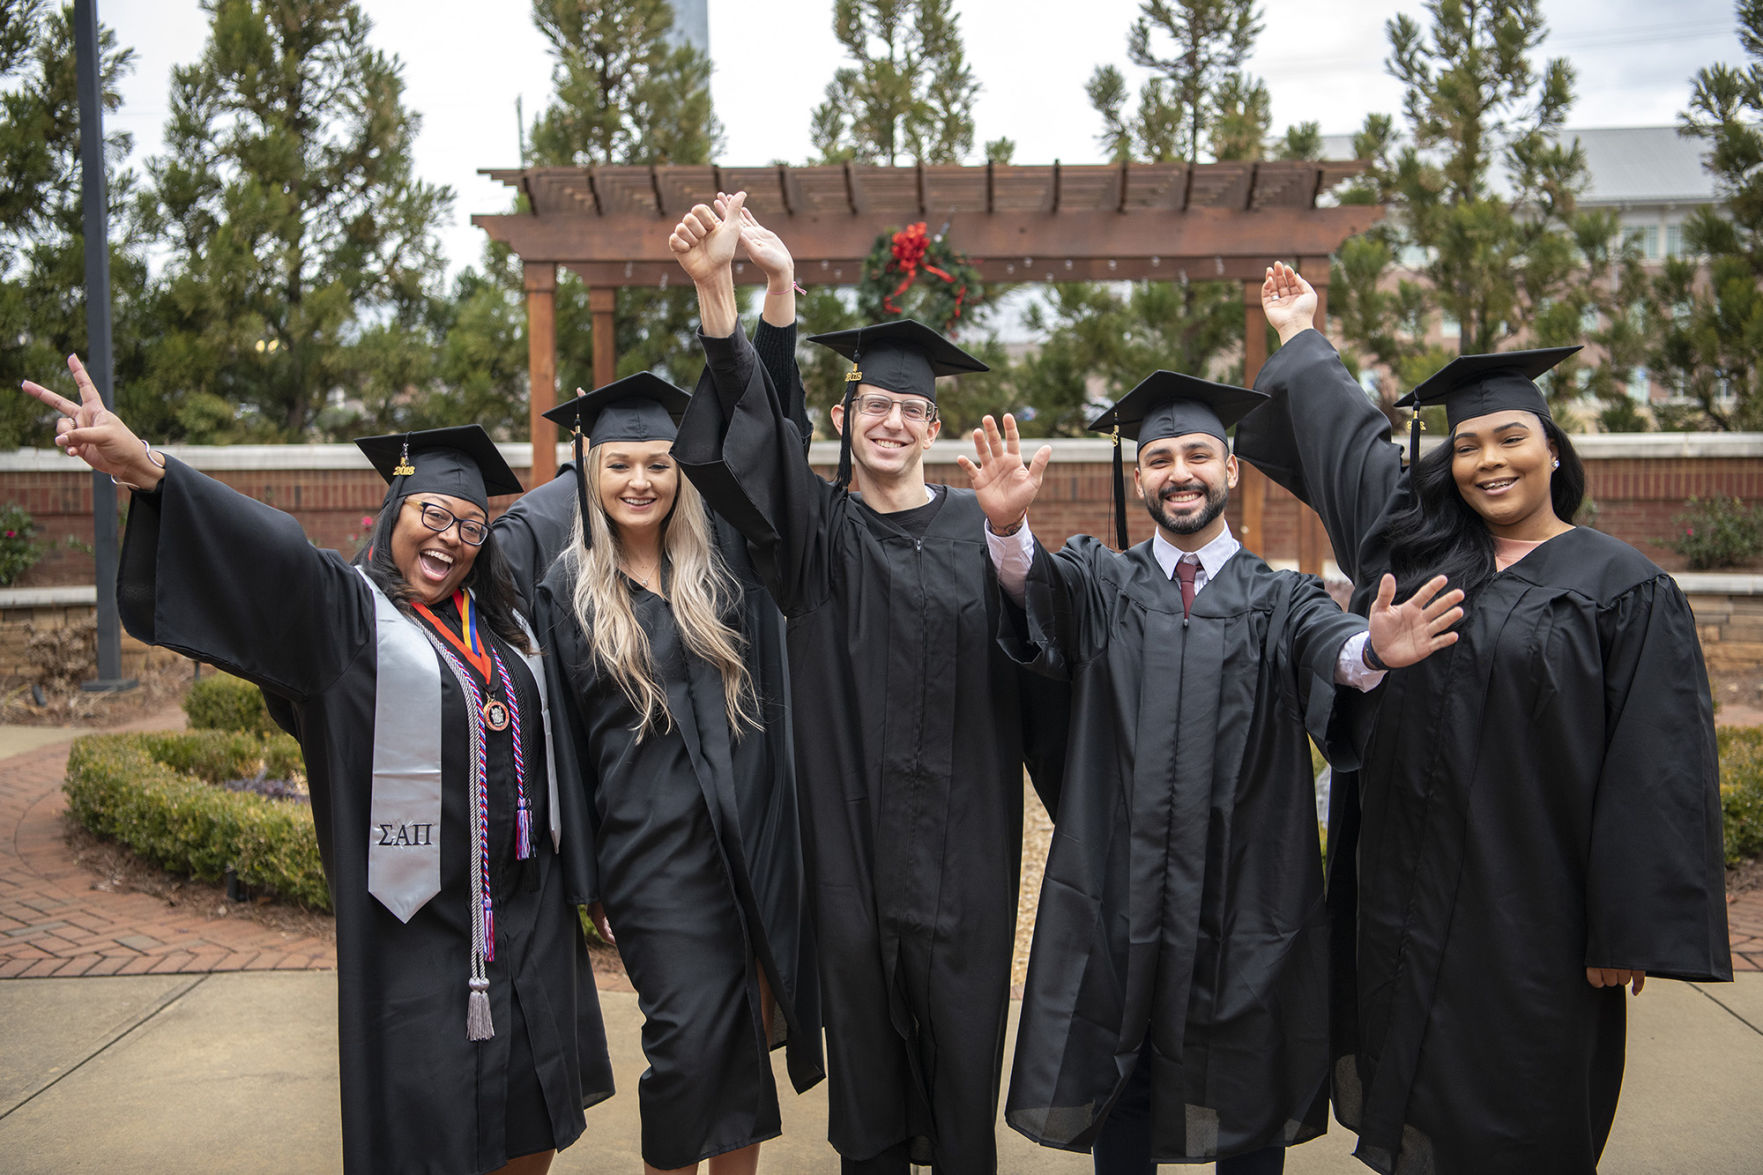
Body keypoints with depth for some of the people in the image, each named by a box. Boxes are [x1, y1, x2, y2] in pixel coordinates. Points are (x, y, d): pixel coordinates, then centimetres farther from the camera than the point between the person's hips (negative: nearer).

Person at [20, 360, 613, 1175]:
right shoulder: (346, 608, -5)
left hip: (529, 902, 6)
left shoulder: (501, 619, 11)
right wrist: (146, 469, -37)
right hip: (419, 909, -5)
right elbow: (267, 552, -23)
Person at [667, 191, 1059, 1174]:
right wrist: (717, 289, -27)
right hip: (853, 828, 1)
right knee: (865, 1022, 10)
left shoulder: (978, 527, 4)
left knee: (960, 1025, 7)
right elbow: (748, 438, -14)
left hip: (961, 832, 0)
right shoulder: (822, 532, 2)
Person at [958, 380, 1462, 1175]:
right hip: (1120, 889, 1)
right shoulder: (1101, 582, 6)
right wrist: (1008, 525, -36)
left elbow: (1325, 644, -17)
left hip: (1244, 893, 0)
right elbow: (1037, 589, -14)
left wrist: (1371, 651, -42)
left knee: (1246, 1092, 12)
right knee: (1118, 1082, 12)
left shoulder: (1279, 599, 3)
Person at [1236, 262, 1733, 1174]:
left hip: (1531, 915, -4)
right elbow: (1347, 438, 20)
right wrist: (1301, 338, 30)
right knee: (1412, 1094, 15)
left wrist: (1628, 931, -12)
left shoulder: (1624, 589, -6)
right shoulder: (1412, 545, 6)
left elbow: (1653, 771, -9)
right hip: (1405, 897, 4)